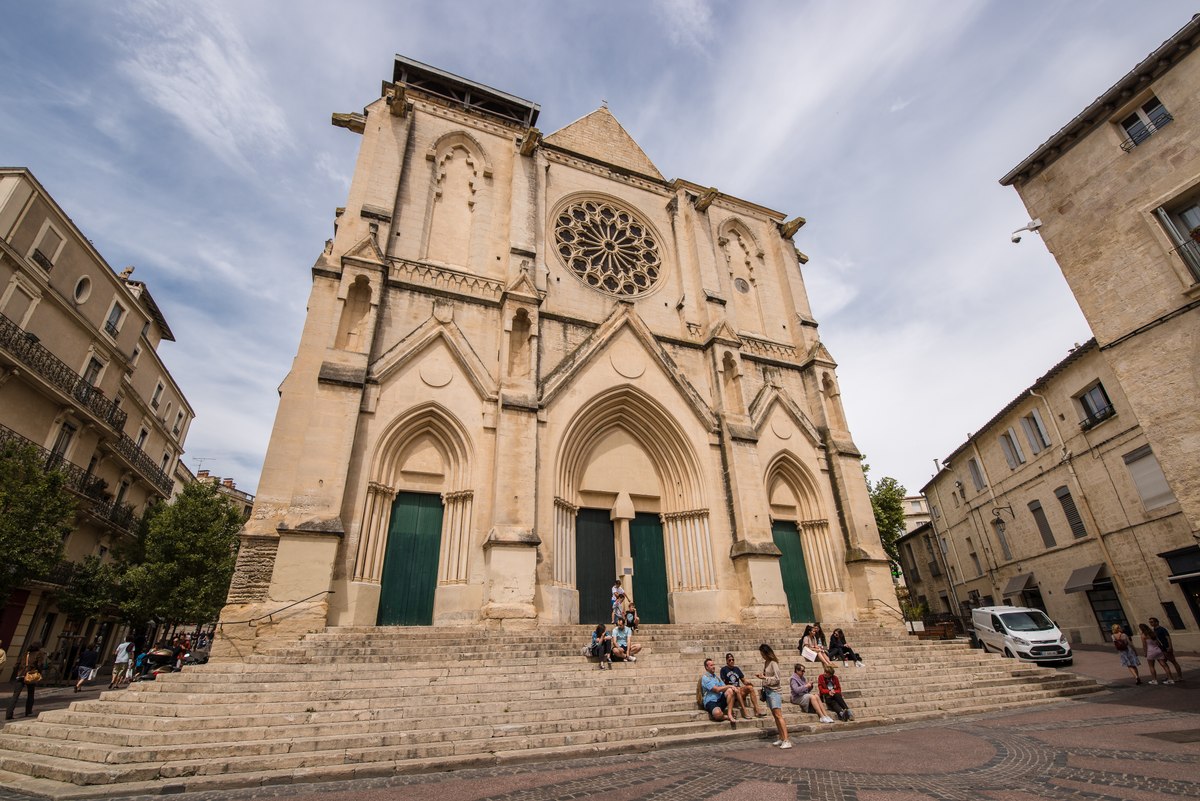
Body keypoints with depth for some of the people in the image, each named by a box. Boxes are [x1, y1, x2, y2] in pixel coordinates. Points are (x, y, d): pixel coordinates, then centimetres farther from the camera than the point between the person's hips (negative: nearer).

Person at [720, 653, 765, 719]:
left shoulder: (737, 669, 17)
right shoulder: (724, 669, 2)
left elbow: (744, 681, 16)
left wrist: (748, 683, -7)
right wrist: (731, 686, -20)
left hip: (739, 690, 5)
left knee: (750, 687, -23)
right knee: (737, 690, -38)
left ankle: (757, 710, -27)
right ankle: (744, 711, -38)